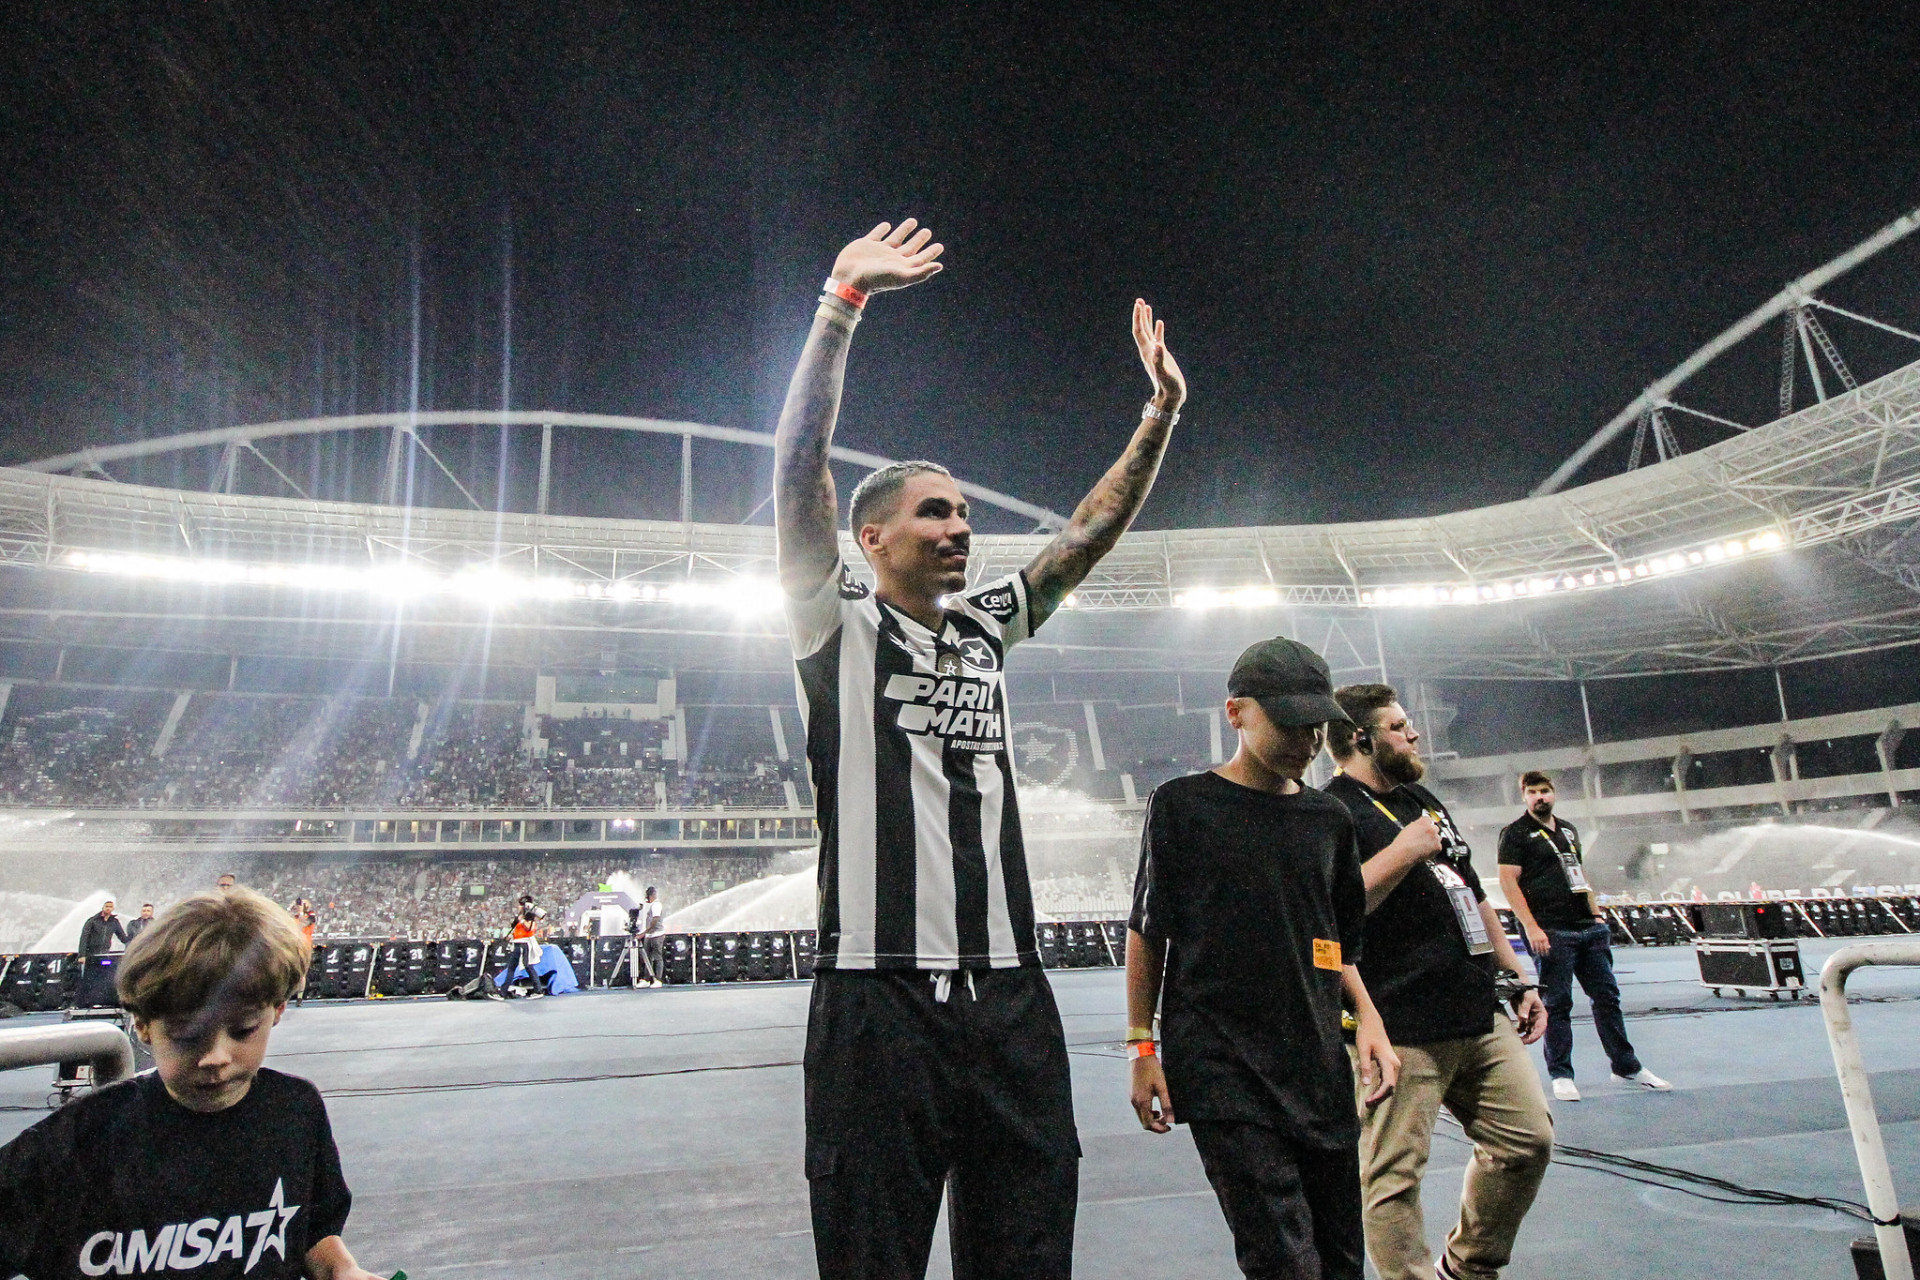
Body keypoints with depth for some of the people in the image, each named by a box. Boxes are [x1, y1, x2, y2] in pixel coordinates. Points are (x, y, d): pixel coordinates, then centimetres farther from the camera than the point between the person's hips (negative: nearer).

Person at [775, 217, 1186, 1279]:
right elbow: (797, 473, -10)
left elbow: (1090, 532, 16)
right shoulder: (838, 626, 1)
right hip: (880, 993, -5)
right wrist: (843, 299, -13)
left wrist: (1161, 411, 8)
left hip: (1008, 990, 5)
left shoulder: (986, 629, 15)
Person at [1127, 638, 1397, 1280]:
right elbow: (1147, 932, 0)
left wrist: (1367, 1017, 4)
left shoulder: (1329, 818, 10)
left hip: (1319, 1064, 5)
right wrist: (1143, 1047, -1)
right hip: (1221, 1067, -5)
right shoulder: (1183, 804, -4)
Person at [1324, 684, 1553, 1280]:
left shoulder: (1422, 800, 18)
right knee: (1394, 1176, -4)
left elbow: (1473, 896, 24)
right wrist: (1401, 853, -22)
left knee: (1528, 1140, 14)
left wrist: (1518, 978, 21)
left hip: (1481, 1016, 9)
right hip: (1401, 1029, -9)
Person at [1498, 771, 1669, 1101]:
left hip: (1590, 928, 7)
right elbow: (1508, 881, -12)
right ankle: (1561, 1075, 7)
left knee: (1607, 995, 12)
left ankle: (1626, 1068, 24)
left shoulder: (1568, 830, 18)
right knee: (1557, 1003, -2)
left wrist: (1597, 915, 15)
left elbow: (1581, 876, 24)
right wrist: (1531, 928, -18)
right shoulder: (1515, 833, -5)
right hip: (1552, 932, -7)